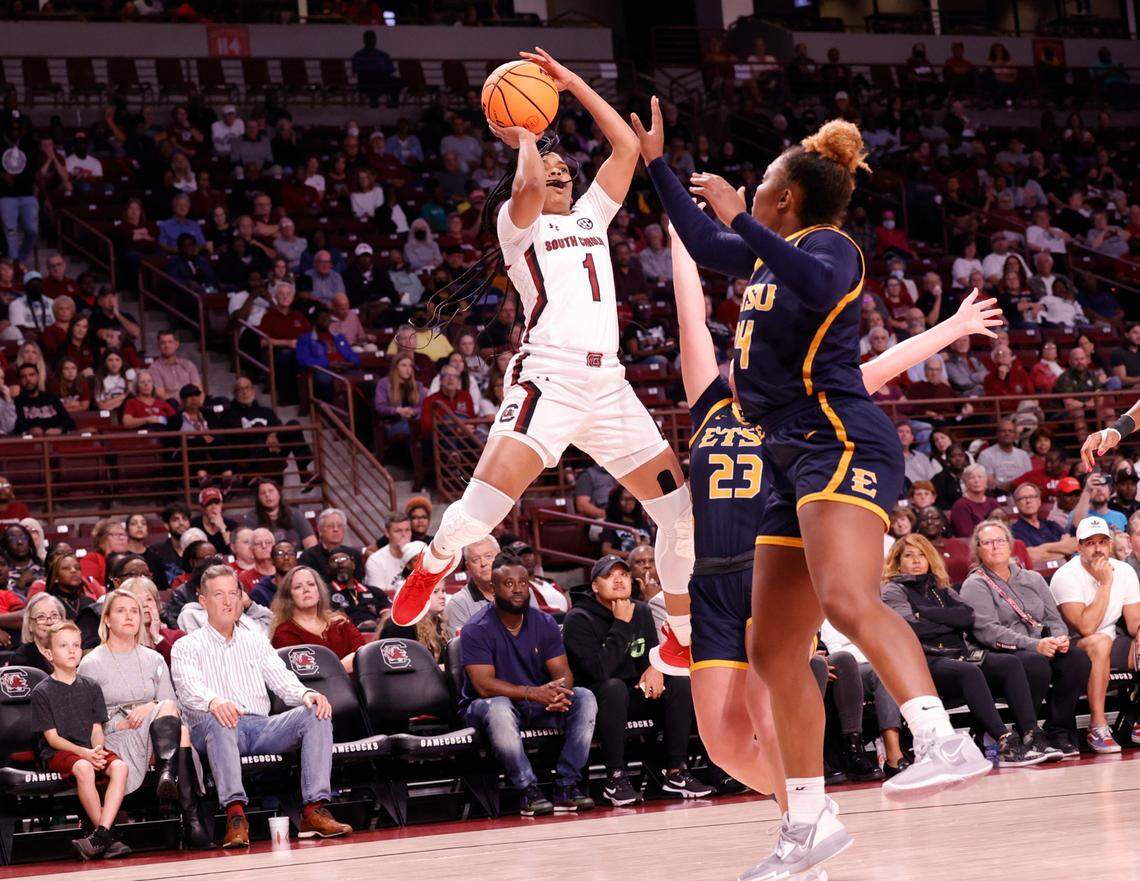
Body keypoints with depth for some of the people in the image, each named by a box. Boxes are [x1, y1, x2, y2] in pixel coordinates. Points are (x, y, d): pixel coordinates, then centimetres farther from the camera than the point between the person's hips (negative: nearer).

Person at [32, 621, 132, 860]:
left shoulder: (90, 687, 14)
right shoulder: (42, 692, 1)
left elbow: (97, 730, 10)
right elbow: (52, 738, -5)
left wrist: (98, 750, -14)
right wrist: (85, 753, -19)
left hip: (90, 750, 4)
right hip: (57, 753, -4)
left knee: (119, 766, -27)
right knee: (83, 768, -36)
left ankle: (100, 835, -36)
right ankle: (107, 837, -29)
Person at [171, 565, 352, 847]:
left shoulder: (255, 642, 25)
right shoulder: (186, 647, 11)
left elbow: (283, 681, 12)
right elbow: (189, 689, -10)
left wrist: (307, 694, -12)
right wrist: (214, 702, -34)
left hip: (261, 727, 4)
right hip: (215, 731, -4)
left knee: (316, 713, -20)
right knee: (217, 720, -39)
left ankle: (315, 809, -30)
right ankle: (235, 813, -50)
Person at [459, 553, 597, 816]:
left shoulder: (544, 623, 3)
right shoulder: (477, 629, -14)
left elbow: (563, 672, -2)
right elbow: (484, 685, -23)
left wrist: (559, 692, -29)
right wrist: (534, 692, -34)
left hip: (537, 705, 5)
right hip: (486, 705, -5)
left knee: (584, 698, -19)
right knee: (498, 708, -40)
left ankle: (567, 785, -23)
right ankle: (528, 790, -33)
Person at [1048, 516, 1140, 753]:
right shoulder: (1066, 576, -16)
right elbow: (1086, 628, -25)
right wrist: (1105, 584, -23)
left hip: (1112, 647, 6)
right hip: (1076, 649, -6)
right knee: (1100, 642, -37)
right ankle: (1098, 727, -35)